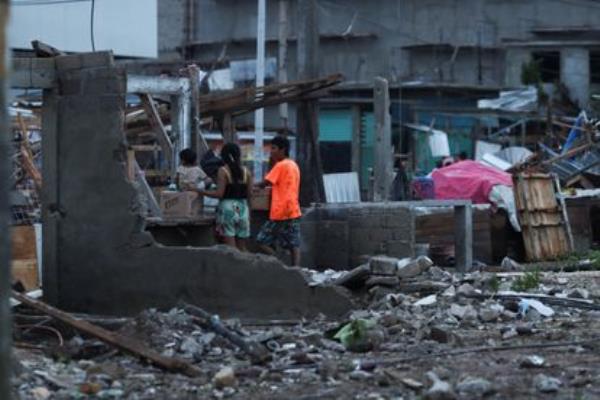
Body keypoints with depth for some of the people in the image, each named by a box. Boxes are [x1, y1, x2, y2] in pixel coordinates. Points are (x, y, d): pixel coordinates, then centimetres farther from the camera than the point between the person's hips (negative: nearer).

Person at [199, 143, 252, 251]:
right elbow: (249, 194, 5)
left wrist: (200, 191, -4)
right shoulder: (246, 172, 5)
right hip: (242, 208, 4)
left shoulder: (223, 171, -7)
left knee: (230, 246, -5)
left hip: (227, 207, -4)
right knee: (242, 247, 11)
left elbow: (219, 194, -12)